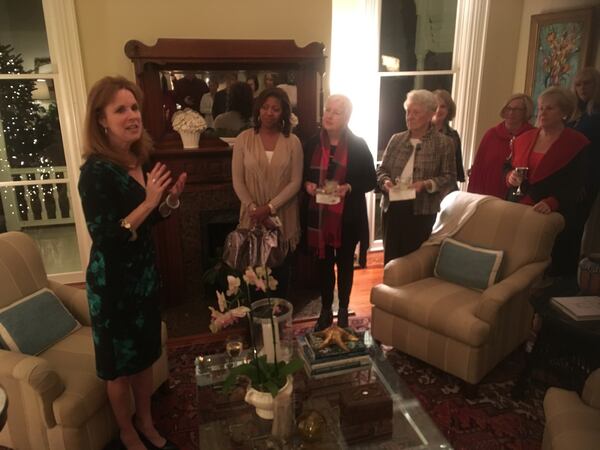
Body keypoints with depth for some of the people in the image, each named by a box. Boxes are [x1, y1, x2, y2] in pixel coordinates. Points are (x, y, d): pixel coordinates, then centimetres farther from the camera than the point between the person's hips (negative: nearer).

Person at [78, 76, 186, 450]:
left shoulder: (140, 160, 1)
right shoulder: (97, 171, -21)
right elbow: (105, 239, -26)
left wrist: (170, 200, -6)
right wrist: (148, 202, -29)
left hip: (144, 273, 7)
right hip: (113, 281, -7)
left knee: (145, 354, 21)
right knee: (120, 364, 13)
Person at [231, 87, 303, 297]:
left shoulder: (292, 142, -2)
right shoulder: (244, 139, -2)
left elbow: (295, 182, -5)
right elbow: (237, 181, -2)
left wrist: (270, 207, -14)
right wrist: (254, 209, -13)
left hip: (283, 218, 1)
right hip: (253, 218, 0)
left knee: (281, 271, 12)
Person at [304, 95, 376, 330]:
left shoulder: (358, 145, -7)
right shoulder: (312, 143, 1)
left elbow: (371, 180, -4)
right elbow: (303, 175, 11)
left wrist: (349, 187, -21)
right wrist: (307, 184, -10)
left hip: (348, 217, -2)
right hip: (319, 215, 2)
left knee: (345, 263, 13)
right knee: (323, 263, 12)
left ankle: (343, 310, 31)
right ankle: (326, 310, 29)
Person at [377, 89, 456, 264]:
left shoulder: (444, 143, -2)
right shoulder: (396, 139, 8)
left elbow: (450, 177, -4)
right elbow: (381, 169, 11)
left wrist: (427, 184, -20)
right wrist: (385, 181, -10)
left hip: (422, 211, -3)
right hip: (392, 208, 3)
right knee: (390, 258, 10)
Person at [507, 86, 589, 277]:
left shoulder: (576, 144, -4)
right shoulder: (525, 138, 12)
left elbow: (574, 186, -11)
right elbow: (508, 169, 20)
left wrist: (551, 203, -27)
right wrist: (510, 177, -4)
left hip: (551, 218, -4)